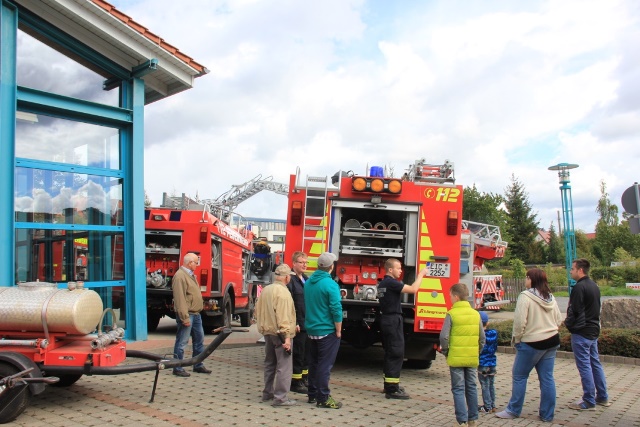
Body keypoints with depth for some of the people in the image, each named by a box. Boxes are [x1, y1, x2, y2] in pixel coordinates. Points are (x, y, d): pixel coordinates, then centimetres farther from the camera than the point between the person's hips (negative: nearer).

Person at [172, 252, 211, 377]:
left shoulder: (191, 275, 15)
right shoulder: (180, 276, -17)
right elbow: (180, 299, -22)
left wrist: (196, 312, 19)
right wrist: (185, 317, -24)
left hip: (196, 314, 10)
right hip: (187, 314, -10)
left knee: (199, 340, 16)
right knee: (182, 342, -1)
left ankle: (198, 365, 26)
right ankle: (178, 368, 8)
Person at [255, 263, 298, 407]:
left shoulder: (266, 290, 8)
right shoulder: (283, 292, -18)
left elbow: (258, 311, 14)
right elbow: (283, 317, -23)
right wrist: (287, 337, -22)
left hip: (267, 332, 9)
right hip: (279, 333, -9)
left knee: (269, 363, 19)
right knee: (284, 366, -3)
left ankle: (267, 393, 28)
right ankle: (280, 397, -2)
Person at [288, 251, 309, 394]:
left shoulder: (306, 279, 14)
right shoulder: (290, 280, -12)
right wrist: (294, 323, -20)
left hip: (309, 323, 8)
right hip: (298, 324, -8)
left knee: (306, 353, 14)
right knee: (298, 353, 0)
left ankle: (304, 378, 25)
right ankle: (296, 382, 10)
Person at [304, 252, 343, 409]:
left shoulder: (308, 282, 5)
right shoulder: (330, 284, -18)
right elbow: (336, 309, -19)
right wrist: (338, 331, -10)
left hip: (311, 330, 7)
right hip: (327, 331, -7)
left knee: (313, 363, 15)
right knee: (325, 365, -2)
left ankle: (312, 394, 24)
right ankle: (323, 399, 3)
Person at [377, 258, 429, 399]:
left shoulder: (382, 283, 14)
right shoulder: (391, 283, -16)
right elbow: (413, 289, -22)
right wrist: (421, 274, -10)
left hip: (386, 319, 10)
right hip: (393, 320, -10)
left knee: (390, 353, 16)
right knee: (396, 353, -8)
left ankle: (389, 385, 24)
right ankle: (392, 390, -7)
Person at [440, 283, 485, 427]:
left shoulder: (451, 314, -11)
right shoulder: (475, 314, 4)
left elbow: (444, 336, -16)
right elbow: (482, 337, 6)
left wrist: (445, 351, -1)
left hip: (456, 358, -5)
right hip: (472, 358, 5)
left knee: (458, 389, 2)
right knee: (471, 388, 15)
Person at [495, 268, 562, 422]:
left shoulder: (525, 296, -16)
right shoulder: (550, 297, 6)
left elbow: (520, 321, -19)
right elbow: (558, 320, 12)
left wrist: (516, 339, -6)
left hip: (532, 343, -7)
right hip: (552, 341, 7)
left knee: (519, 376, 6)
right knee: (547, 378, 11)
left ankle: (514, 410, 15)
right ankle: (547, 414, 17)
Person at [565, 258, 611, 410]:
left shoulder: (579, 287, -19)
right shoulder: (594, 286, 11)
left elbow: (574, 311, -21)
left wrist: (568, 323, -3)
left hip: (581, 332, -9)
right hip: (594, 330, 9)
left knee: (584, 366, -3)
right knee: (595, 363, 16)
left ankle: (588, 402, 2)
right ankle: (602, 397, 23)